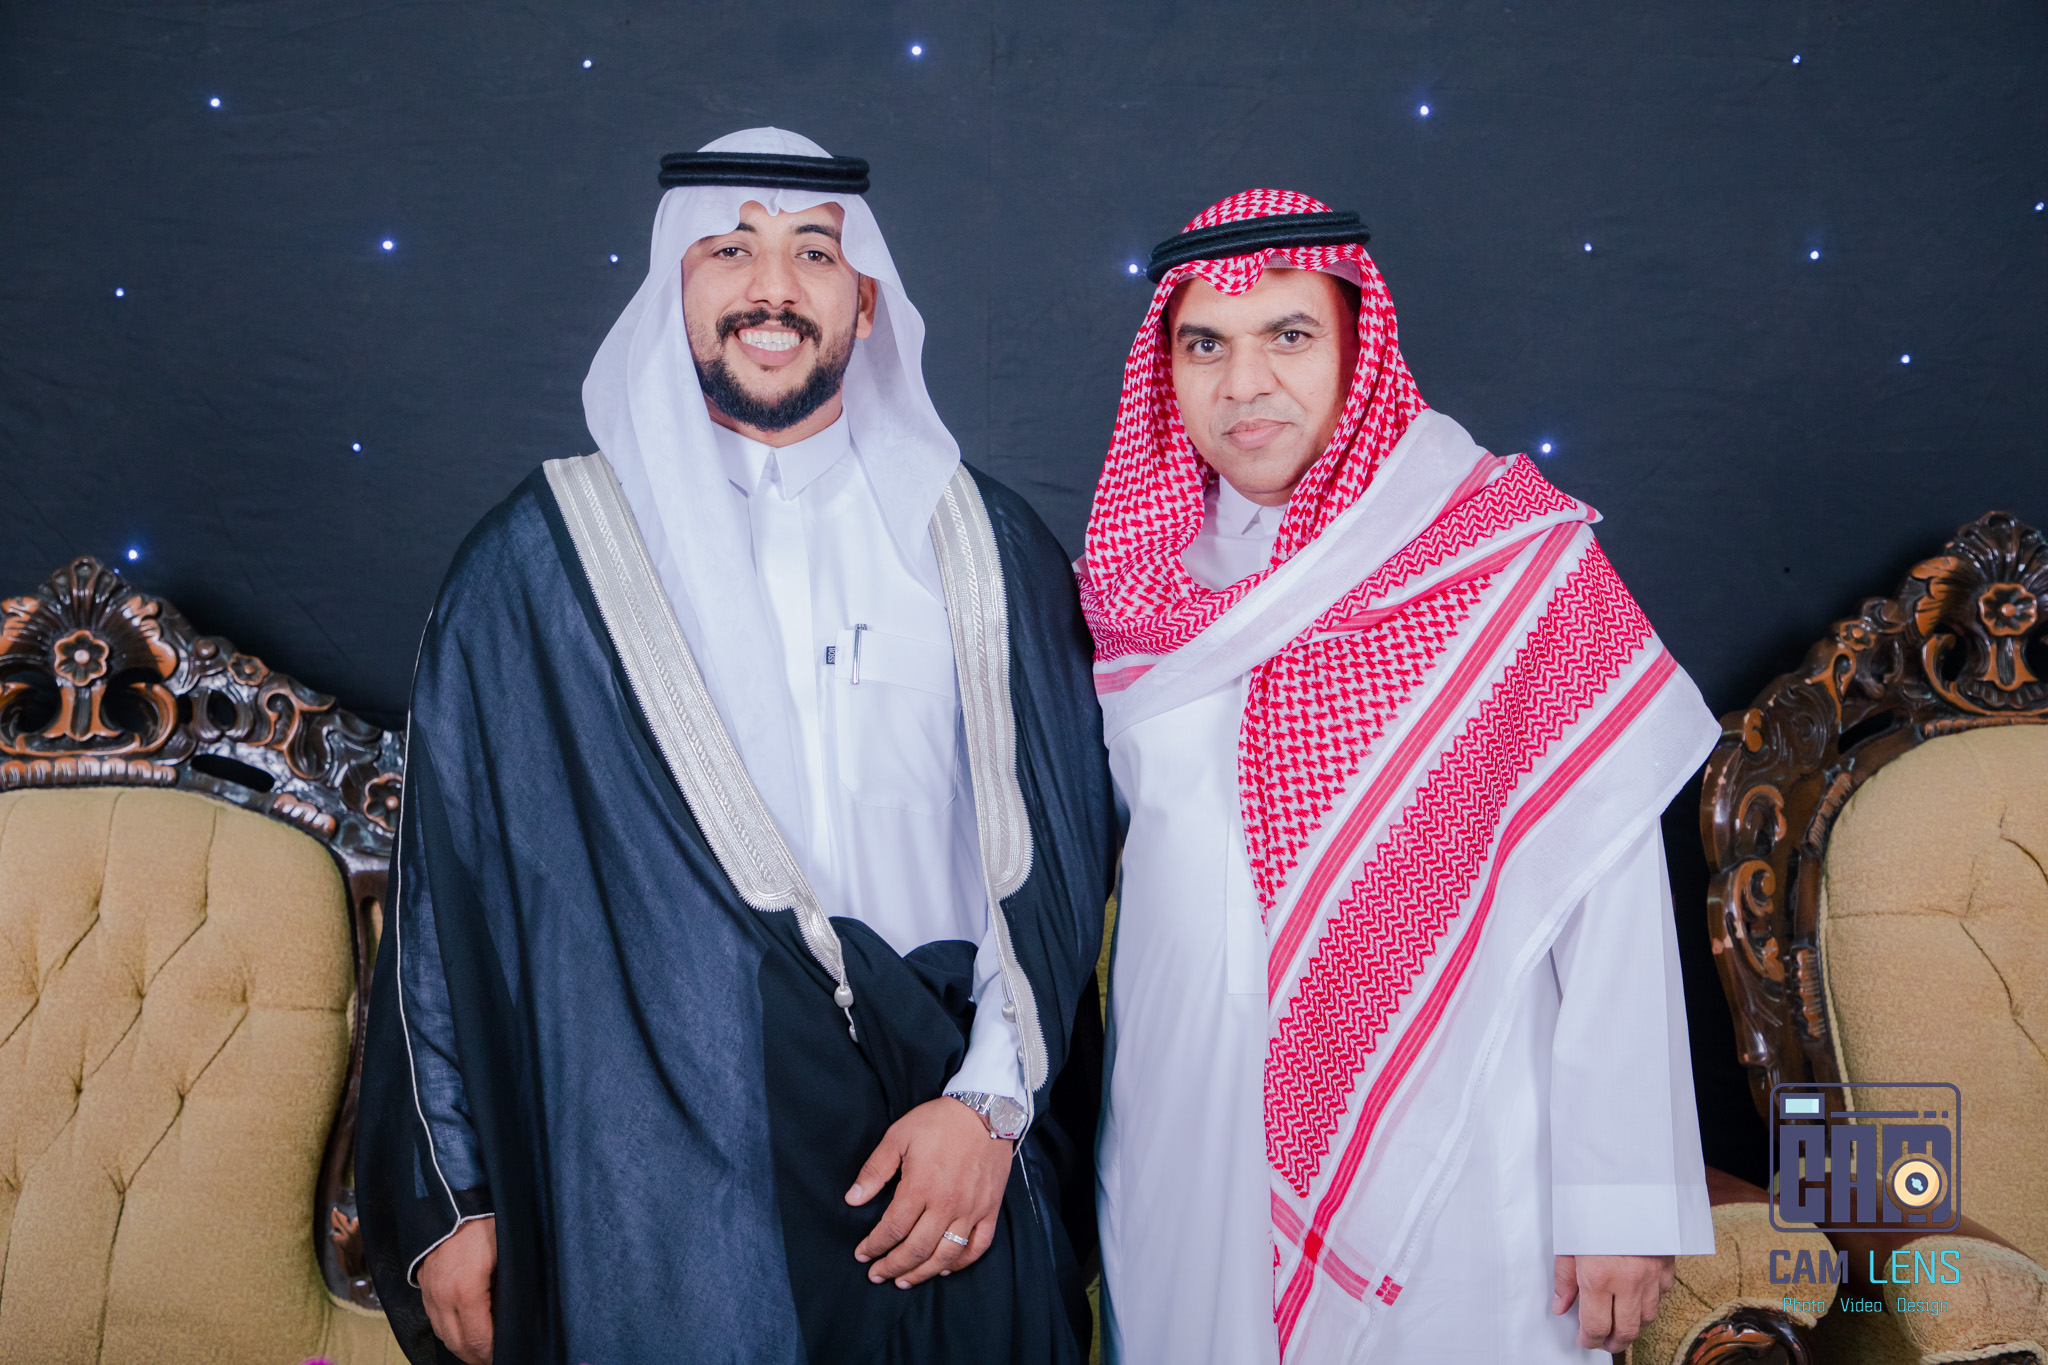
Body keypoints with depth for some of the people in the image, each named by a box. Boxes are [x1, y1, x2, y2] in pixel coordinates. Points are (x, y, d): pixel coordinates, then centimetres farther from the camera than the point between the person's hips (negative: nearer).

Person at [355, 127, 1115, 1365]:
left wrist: (994, 1098, -8)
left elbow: (1057, 847, 3)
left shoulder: (987, 550, 5)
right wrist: (449, 1198, 1)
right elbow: (450, 878, 2)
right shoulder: (540, 564, 1)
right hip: (649, 1182, -1)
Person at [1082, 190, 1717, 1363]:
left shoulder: (1515, 557, -10)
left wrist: (1621, 1193, -14)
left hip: (1447, 1161, -3)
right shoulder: (1145, 575, 2)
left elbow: (1610, 885, -12)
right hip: (1191, 1156, 4)